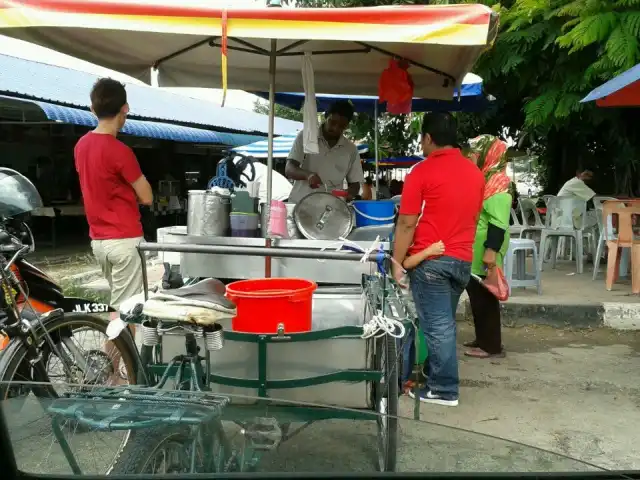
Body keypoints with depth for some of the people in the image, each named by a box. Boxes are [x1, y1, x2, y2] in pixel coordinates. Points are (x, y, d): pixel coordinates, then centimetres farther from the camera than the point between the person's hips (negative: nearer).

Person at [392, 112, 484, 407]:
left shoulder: (422, 171, -9)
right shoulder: (475, 172, 11)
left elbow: (407, 223, -11)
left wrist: (397, 262, -7)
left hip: (431, 260, -6)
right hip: (463, 260, 7)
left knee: (437, 325, -1)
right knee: (443, 322, 17)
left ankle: (444, 390, 5)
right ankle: (436, 376, 27)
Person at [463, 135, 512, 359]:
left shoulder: (498, 183, -16)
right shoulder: (481, 178, 15)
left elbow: (498, 222, -23)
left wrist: (491, 250, -29)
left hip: (484, 253, -9)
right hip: (472, 251, 9)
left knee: (485, 298, -3)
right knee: (476, 296, 14)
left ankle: (492, 345, 6)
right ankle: (482, 339, 25)